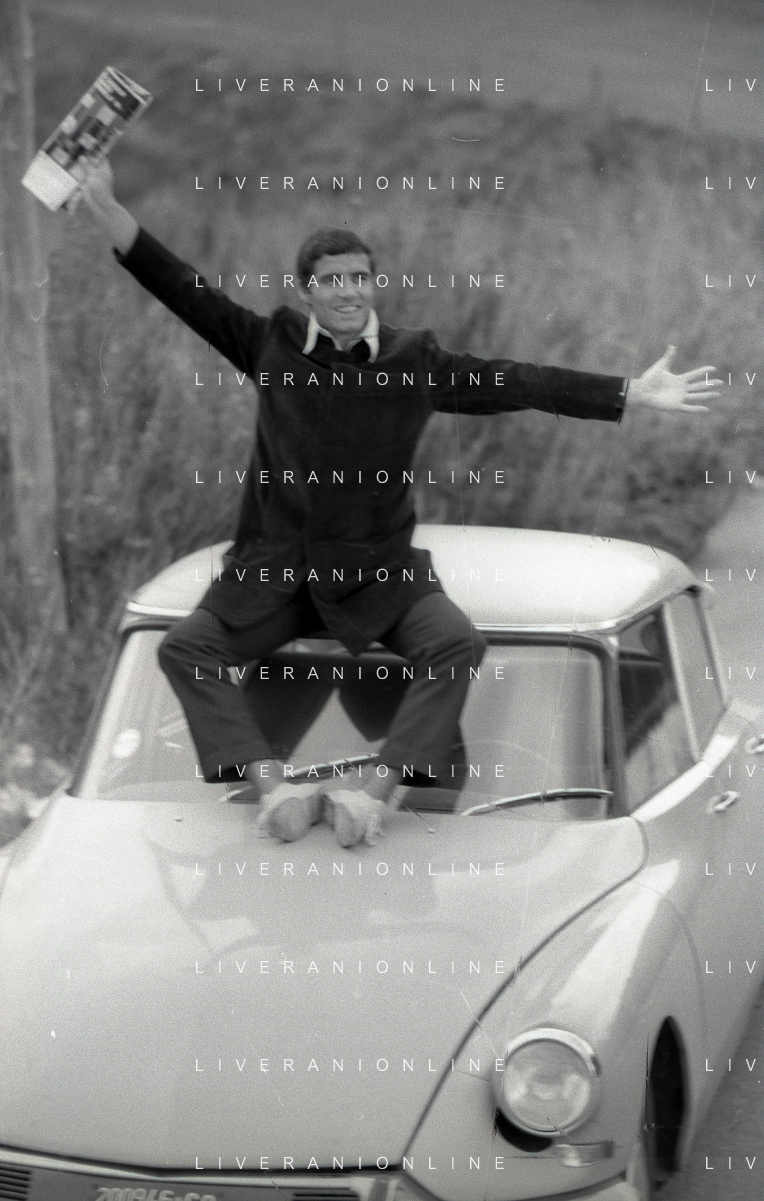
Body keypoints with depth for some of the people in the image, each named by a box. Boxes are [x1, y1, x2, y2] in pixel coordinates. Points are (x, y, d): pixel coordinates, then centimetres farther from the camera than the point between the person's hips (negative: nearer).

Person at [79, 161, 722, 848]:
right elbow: (185, 292, -2)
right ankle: (275, 786, -24)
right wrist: (105, 207, -11)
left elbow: (517, 383, -4)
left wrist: (634, 394, -10)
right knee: (185, 648, -19)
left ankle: (376, 791, -27)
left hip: (380, 572, 0)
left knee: (458, 644, -25)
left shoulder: (416, 362, 0)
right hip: (274, 569, 0)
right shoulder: (272, 346, 1)